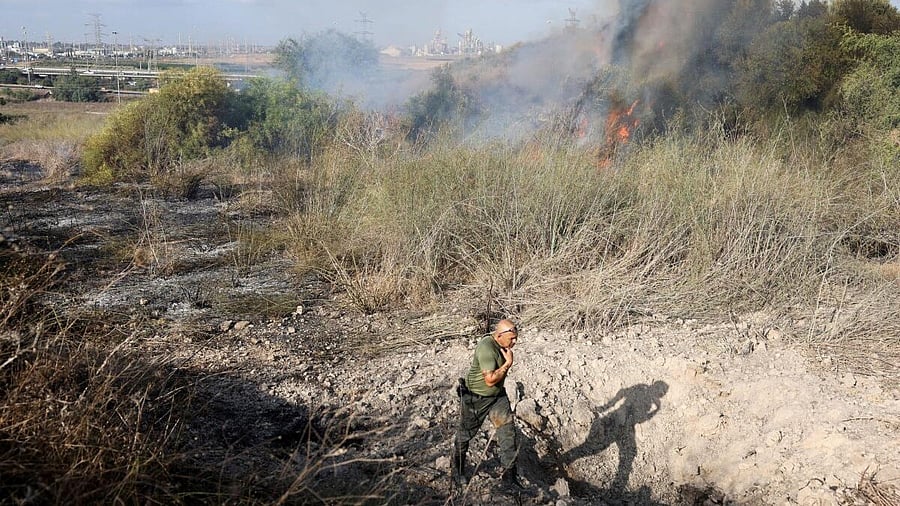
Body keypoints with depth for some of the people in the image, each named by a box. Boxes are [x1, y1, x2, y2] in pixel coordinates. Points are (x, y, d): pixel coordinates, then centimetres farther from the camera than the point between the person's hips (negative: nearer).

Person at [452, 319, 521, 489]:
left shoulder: (502, 346, -2)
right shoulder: (486, 348, -30)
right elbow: (490, 379, -32)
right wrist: (508, 363, -27)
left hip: (497, 395, 7)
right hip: (476, 398, -7)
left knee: (508, 431, -3)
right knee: (466, 434, 11)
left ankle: (509, 473, 6)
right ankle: (457, 470, 32)